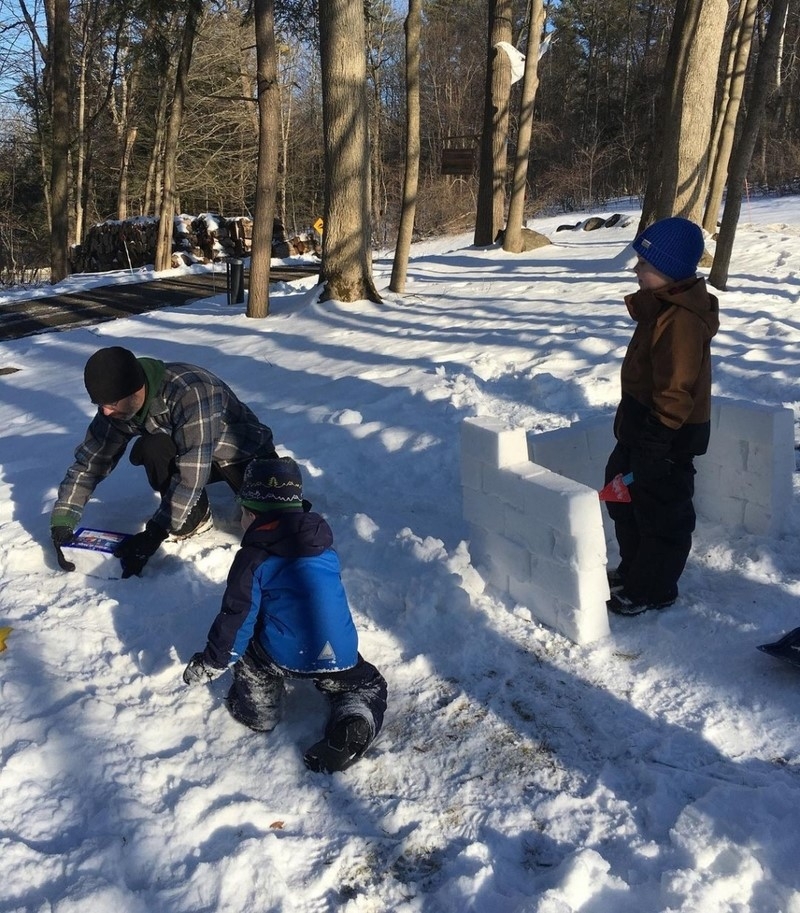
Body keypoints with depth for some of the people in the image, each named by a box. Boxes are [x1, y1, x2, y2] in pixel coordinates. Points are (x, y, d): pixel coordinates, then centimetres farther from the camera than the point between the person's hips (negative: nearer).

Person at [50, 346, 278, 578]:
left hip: (246, 454, -5)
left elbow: (191, 473, -38)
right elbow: (89, 462, -9)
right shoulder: (119, 405, -16)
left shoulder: (191, 393, -37)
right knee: (151, 449, -28)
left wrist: (155, 533, -36)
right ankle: (195, 516, -6)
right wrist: (61, 523, -19)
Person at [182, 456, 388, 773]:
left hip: (285, 656, -3)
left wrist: (211, 662, 10)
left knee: (249, 652, 26)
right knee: (367, 685, 27)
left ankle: (257, 708, 26)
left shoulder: (253, 558, -4)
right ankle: (356, 717, -4)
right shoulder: (324, 544, 13)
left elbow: (237, 616, -3)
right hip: (341, 655, 3)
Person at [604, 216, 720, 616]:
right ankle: (633, 571, 40)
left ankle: (653, 590, 22)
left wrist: (654, 442, -24)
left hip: (668, 437, -11)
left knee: (660, 512, 5)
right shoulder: (662, 306, 7)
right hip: (642, 425, 11)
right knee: (624, 498, 22)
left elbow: (676, 391, -27)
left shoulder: (682, 319, -26)